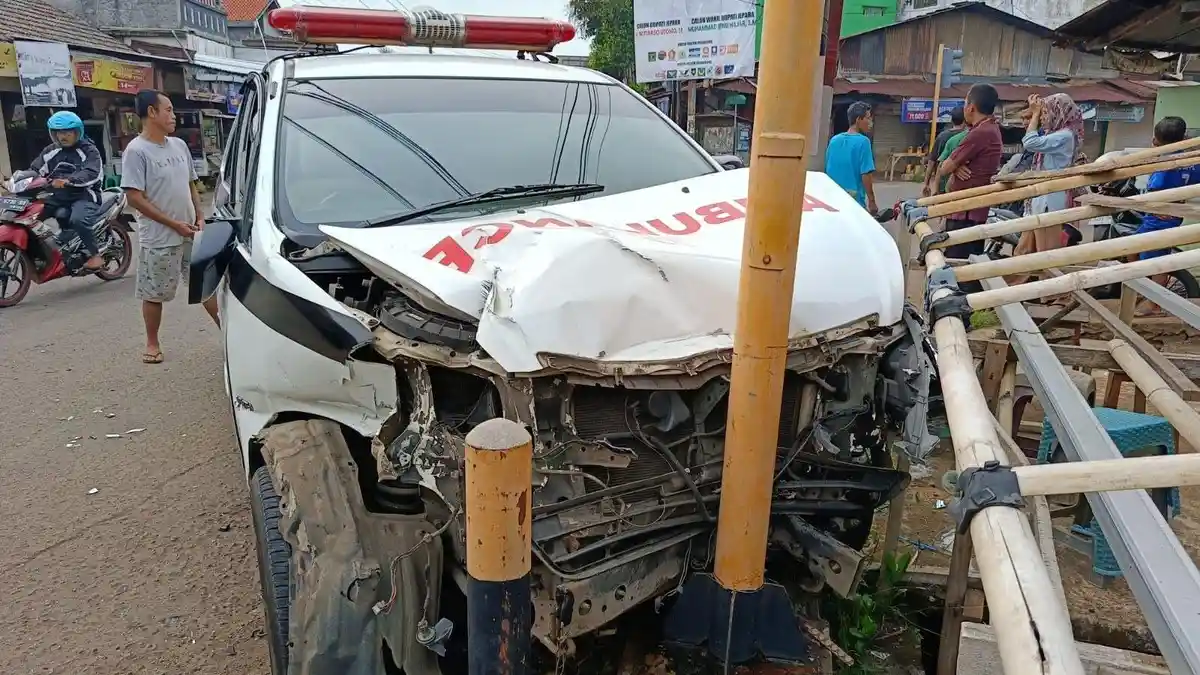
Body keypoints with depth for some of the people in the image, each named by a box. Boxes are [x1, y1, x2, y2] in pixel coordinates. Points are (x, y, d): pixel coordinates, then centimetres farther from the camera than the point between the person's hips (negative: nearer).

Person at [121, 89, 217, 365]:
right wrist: (174, 224, -18)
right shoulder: (136, 151, -13)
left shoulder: (179, 145, 8)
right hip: (159, 239, -6)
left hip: (190, 233, 6)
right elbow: (135, 197, -17)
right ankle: (152, 344, 20)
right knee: (154, 294, 6)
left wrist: (200, 217, 4)